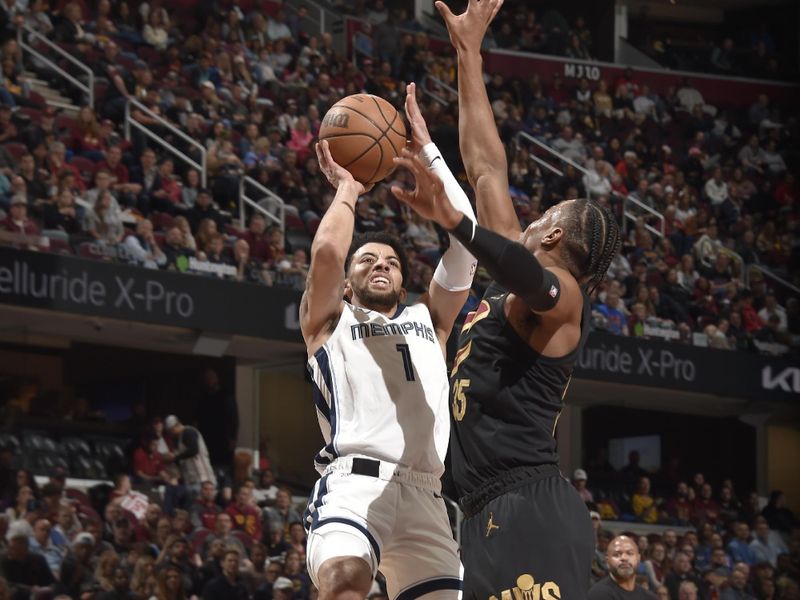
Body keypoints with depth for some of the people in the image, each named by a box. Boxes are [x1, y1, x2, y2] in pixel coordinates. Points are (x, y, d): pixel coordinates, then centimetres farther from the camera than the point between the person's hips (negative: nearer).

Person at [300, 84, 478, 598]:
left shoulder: (428, 320, 29)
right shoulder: (330, 321, 21)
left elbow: (466, 241, 17)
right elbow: (327, 252, 0)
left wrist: (428, 155, 20)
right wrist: (347, 190, 18)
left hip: (423, 494, 5)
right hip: (354, 481, -5)